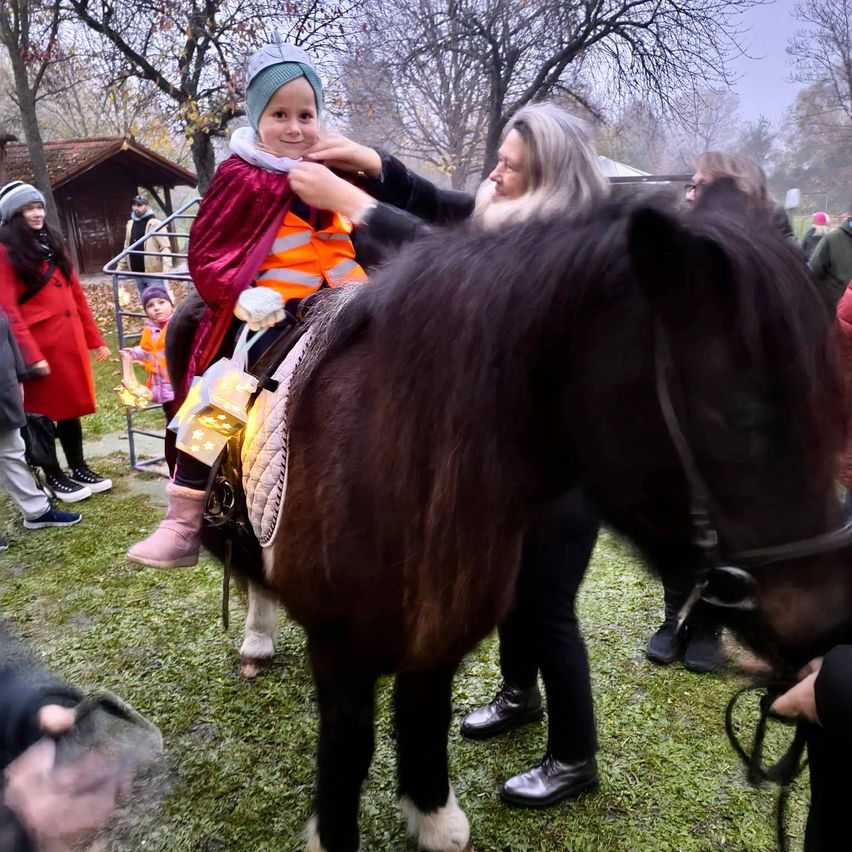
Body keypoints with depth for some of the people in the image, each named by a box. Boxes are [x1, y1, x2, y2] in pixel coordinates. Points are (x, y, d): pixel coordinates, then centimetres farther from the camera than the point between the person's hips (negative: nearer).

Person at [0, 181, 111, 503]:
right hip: (39, 345, -6)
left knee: (71, 406, 15)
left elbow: (76, 294, 15)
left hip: (70, 340, 7)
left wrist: (94, 339, 14)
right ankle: (53, 477, 18)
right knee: (43, 412, 6)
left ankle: (79, 469, 28)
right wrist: (31, 355, -19)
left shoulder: (52, 243, 15)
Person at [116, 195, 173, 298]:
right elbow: (127, 249, 21)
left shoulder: (155, 224, -6)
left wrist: (167, 266, -28)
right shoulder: (130, 224, 13)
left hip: (154, 273, -7)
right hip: (138, 274, 7)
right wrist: (120, 267, 15)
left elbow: (165, 247, -13)